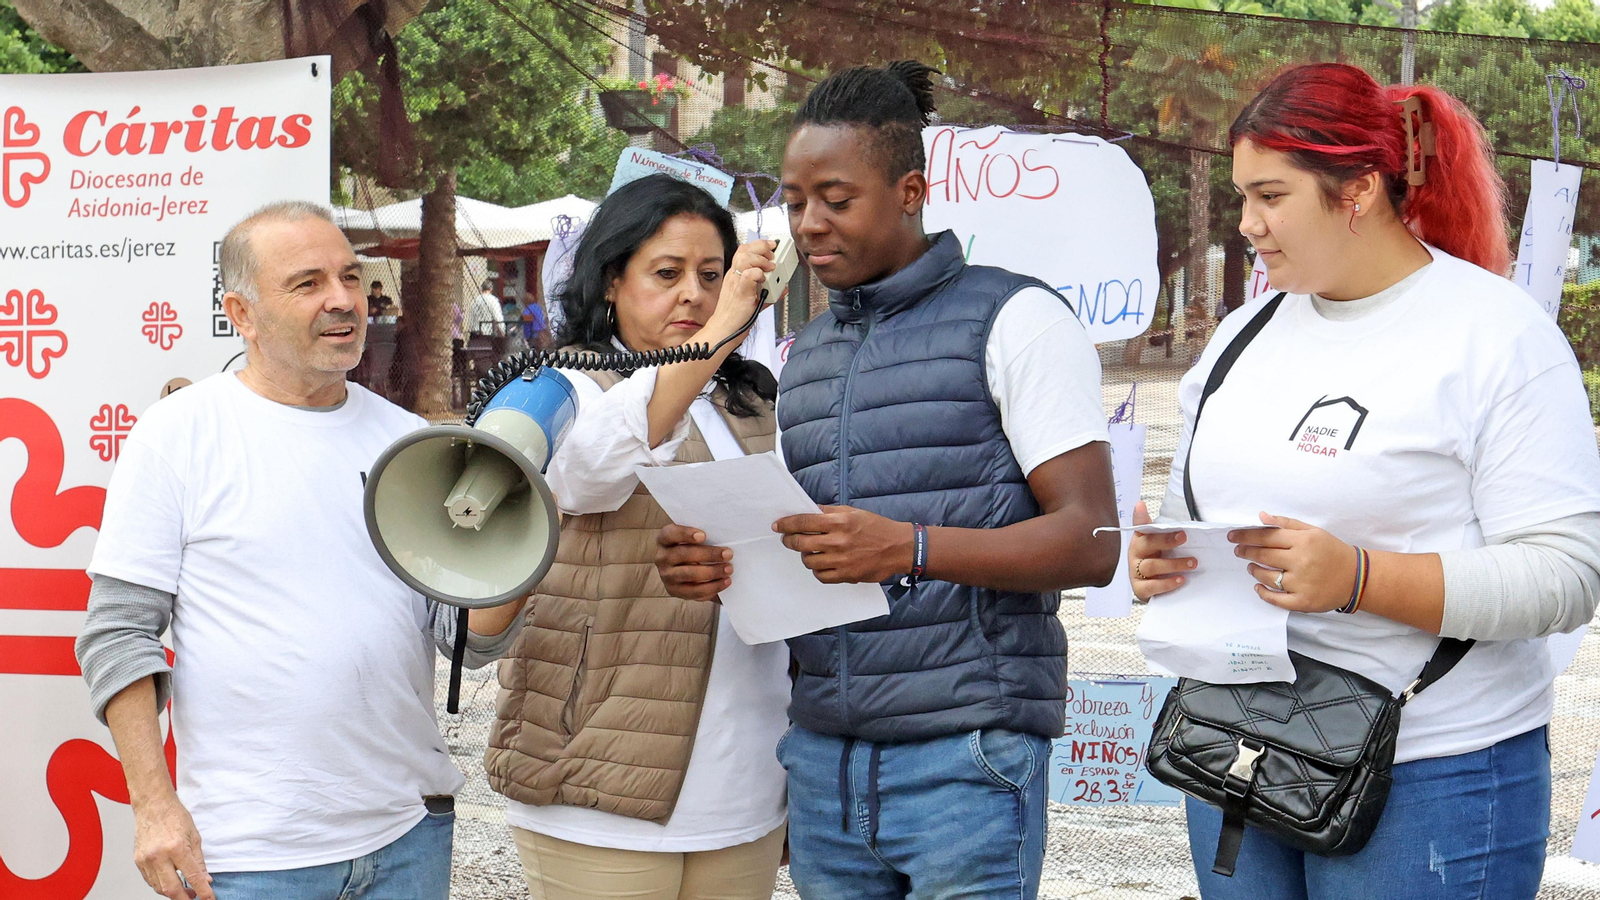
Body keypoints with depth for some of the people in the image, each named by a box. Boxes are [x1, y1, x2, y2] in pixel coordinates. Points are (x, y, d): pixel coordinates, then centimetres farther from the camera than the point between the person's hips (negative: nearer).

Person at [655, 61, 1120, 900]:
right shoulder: (804, 356, 18)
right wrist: (724, 568, -2)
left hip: (964, 759, -5)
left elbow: (1089, 541, -10)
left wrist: (910, 548, -23)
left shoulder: (1015, 318, -2)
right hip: (823, 758, 6)